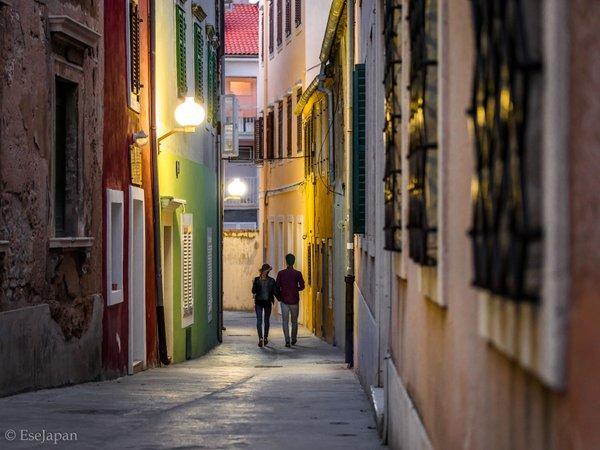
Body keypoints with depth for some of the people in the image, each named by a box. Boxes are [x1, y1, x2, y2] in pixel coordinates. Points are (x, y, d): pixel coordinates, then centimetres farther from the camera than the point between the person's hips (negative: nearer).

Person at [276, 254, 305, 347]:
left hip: (284, 300, 0)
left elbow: (277, 287, -2)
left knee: (285, 321, 1)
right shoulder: (298, 273, -5)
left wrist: (279, 296, 12)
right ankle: (294, 339, 26)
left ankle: (287, 341, -11)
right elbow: (302, 286, -7)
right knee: (294, 321, 15)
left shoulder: (281, 273, -3)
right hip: (294, 301, 0)